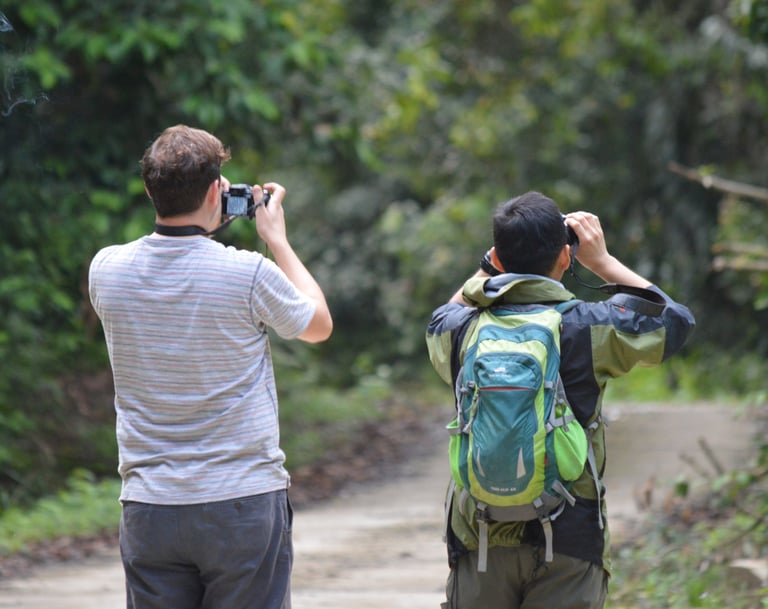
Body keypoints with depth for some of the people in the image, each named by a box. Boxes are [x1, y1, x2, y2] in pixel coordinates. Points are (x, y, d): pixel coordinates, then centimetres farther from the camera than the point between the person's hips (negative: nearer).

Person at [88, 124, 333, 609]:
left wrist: (202, 228, 19)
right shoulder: (249, 274, -14)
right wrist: (276, 239, 15)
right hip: (244, 504, -3)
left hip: (148, 509, 3)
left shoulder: (106, 270, -3)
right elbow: (319, 325, 7)